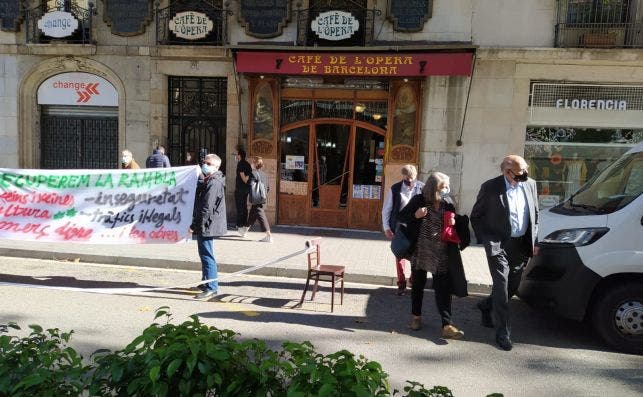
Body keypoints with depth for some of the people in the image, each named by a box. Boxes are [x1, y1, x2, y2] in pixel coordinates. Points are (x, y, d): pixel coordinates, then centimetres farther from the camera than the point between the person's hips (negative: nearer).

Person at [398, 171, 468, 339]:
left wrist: (453, 223, -9)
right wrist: (415, 215, -19)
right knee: (418, 285, 14)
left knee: (443, 288, -3)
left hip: (441, 254, 1)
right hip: (419, 251, -1)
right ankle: (416, 316, 32)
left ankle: (447, 325, -2)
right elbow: (401, 216, 0)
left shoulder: (448, 203, 1)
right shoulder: (418, 200, -7)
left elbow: (453, 223, 15)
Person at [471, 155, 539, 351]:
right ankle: (503, 333, 4)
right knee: (502, 287, -5)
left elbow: (535, 214, 16)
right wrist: (485, 240, -5)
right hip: (499, 245, -5)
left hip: (522, 245, 5)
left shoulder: (530, 184, 3)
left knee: (512, 287, 15)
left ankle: (486, 306, 41)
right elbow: (475, 217, -1)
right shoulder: (490, 187, -11)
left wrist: (533, 239, 10)